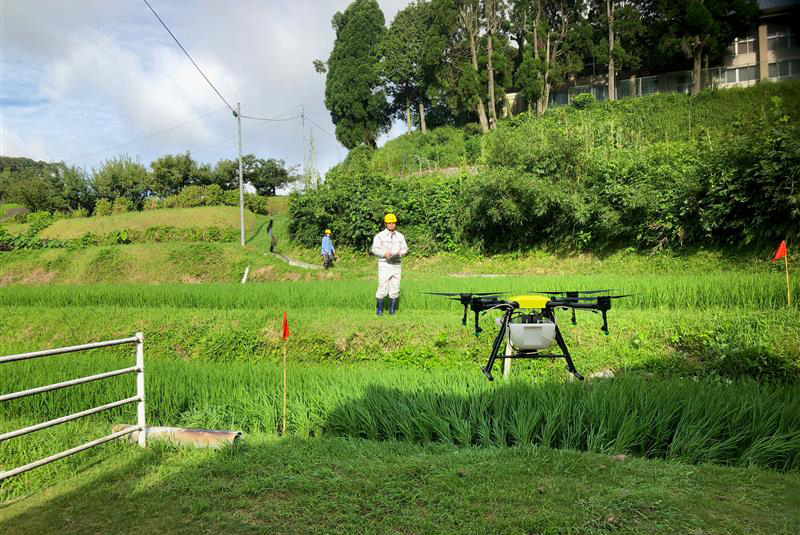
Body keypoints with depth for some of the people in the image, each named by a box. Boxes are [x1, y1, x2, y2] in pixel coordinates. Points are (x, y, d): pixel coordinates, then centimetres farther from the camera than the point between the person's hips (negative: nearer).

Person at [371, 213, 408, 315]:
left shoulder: (400, 236, 14)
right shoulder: (380, 236, 0)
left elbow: (405, 249, 15)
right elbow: (374, 249, -7)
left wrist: (401, 252, -8)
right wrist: (384, 253, -23)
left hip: (396, 264, 4)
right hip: (384, 264, -4)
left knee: (395, 288, 4)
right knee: (383, 288, -8)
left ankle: (392, 310, 13)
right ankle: (379, 309, 4)